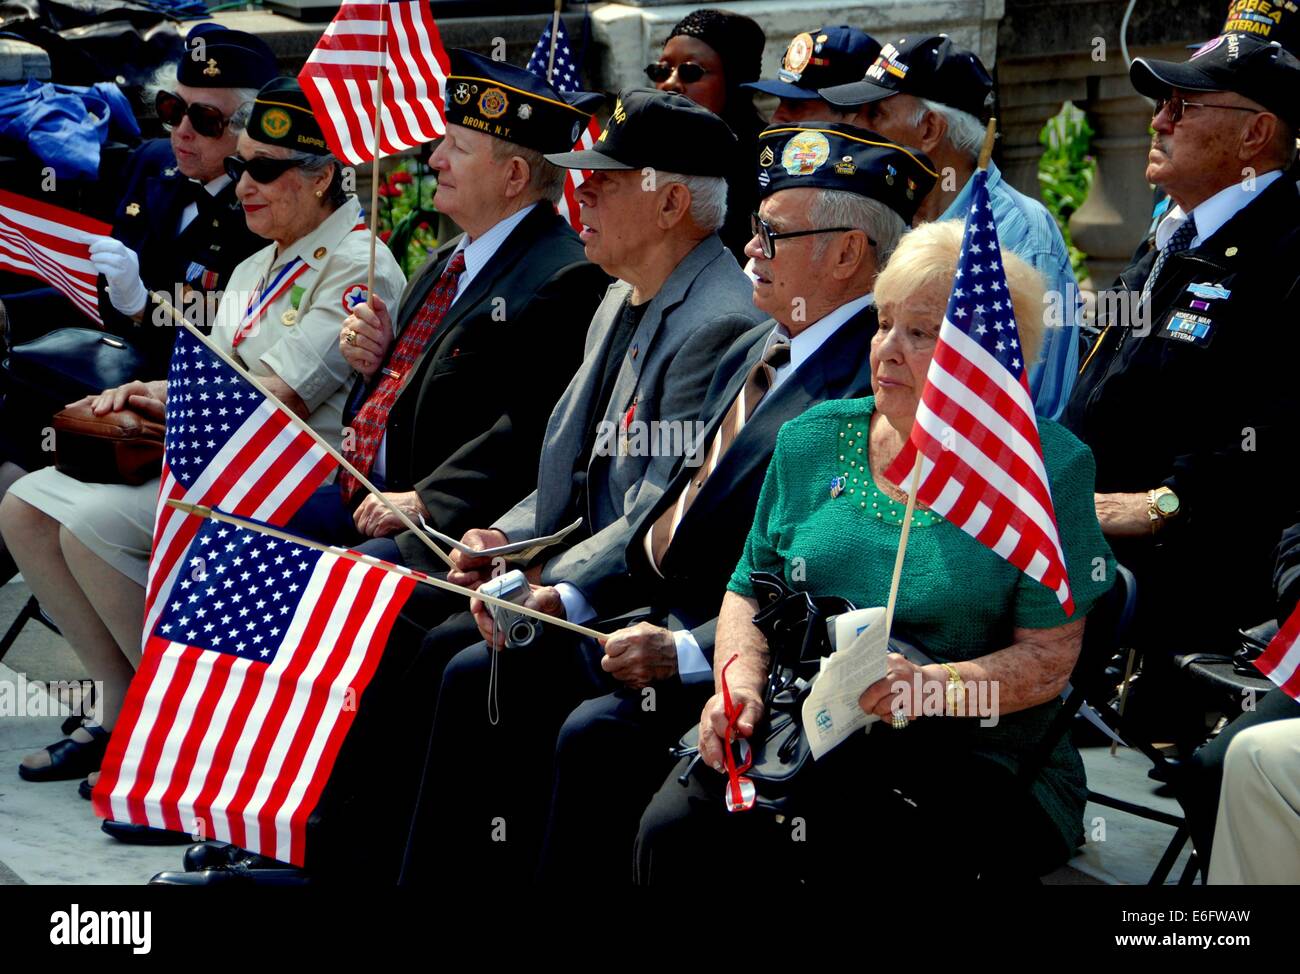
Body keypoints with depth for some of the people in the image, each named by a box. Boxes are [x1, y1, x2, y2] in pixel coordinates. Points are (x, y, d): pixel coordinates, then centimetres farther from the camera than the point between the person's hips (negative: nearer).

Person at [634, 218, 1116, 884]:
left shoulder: (1050, 468, -1)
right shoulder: (811, 442, 13)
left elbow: (1049, 657, -6)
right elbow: (750, 589, 17)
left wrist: (932, 686, -23)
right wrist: (739, 680, -4)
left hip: (972, 759, -4)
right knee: (673, 830, -25)